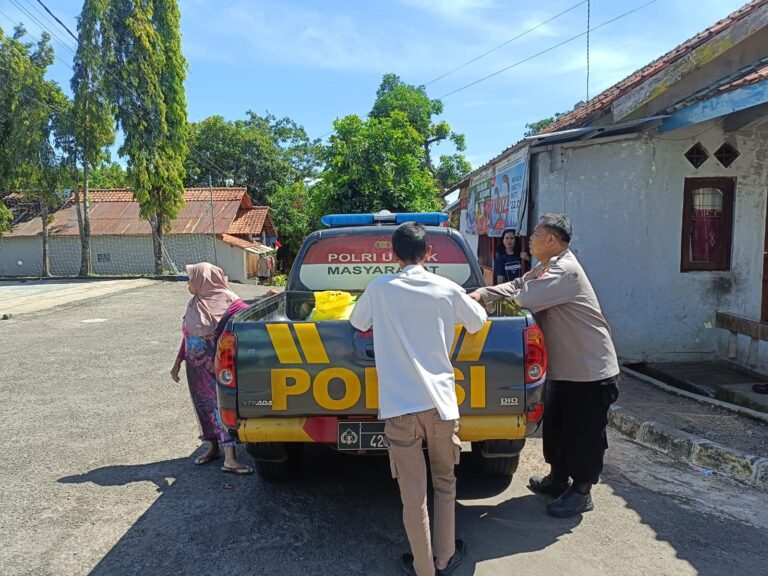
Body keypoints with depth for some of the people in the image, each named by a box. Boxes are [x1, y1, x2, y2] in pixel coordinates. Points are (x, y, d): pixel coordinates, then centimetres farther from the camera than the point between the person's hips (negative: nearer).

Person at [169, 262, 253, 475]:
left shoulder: (226, 300, -11)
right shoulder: (194, 303, 10)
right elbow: (187, 335, 18)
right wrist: (178, 362, 21)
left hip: (218, 367, -6)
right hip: (196, 368, 6)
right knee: (205, 405, 14)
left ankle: (230, 459, -3)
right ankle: (213, 448, 30)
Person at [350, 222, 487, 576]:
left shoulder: (379, 288, -1)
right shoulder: (448, 290, 0)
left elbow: (358, 325, 16)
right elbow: (478, 323, 17)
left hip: (399, 405, -1)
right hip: (440, 401, 2)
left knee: (413, 494, 10)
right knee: (444, 482, 22)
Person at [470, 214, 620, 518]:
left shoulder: (565, 270, -25)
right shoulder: (545, 268, 8)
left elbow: (525, 298, -30)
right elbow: (517, 286, 12)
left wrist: (522, 289, -7)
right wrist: (483, 293, -2)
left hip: (590, 370, -10)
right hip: (563, 367, 10)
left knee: (584, 433, 5)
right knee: (555, 426, 20)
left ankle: (581, 492, 19)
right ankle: (558, 478, 37)